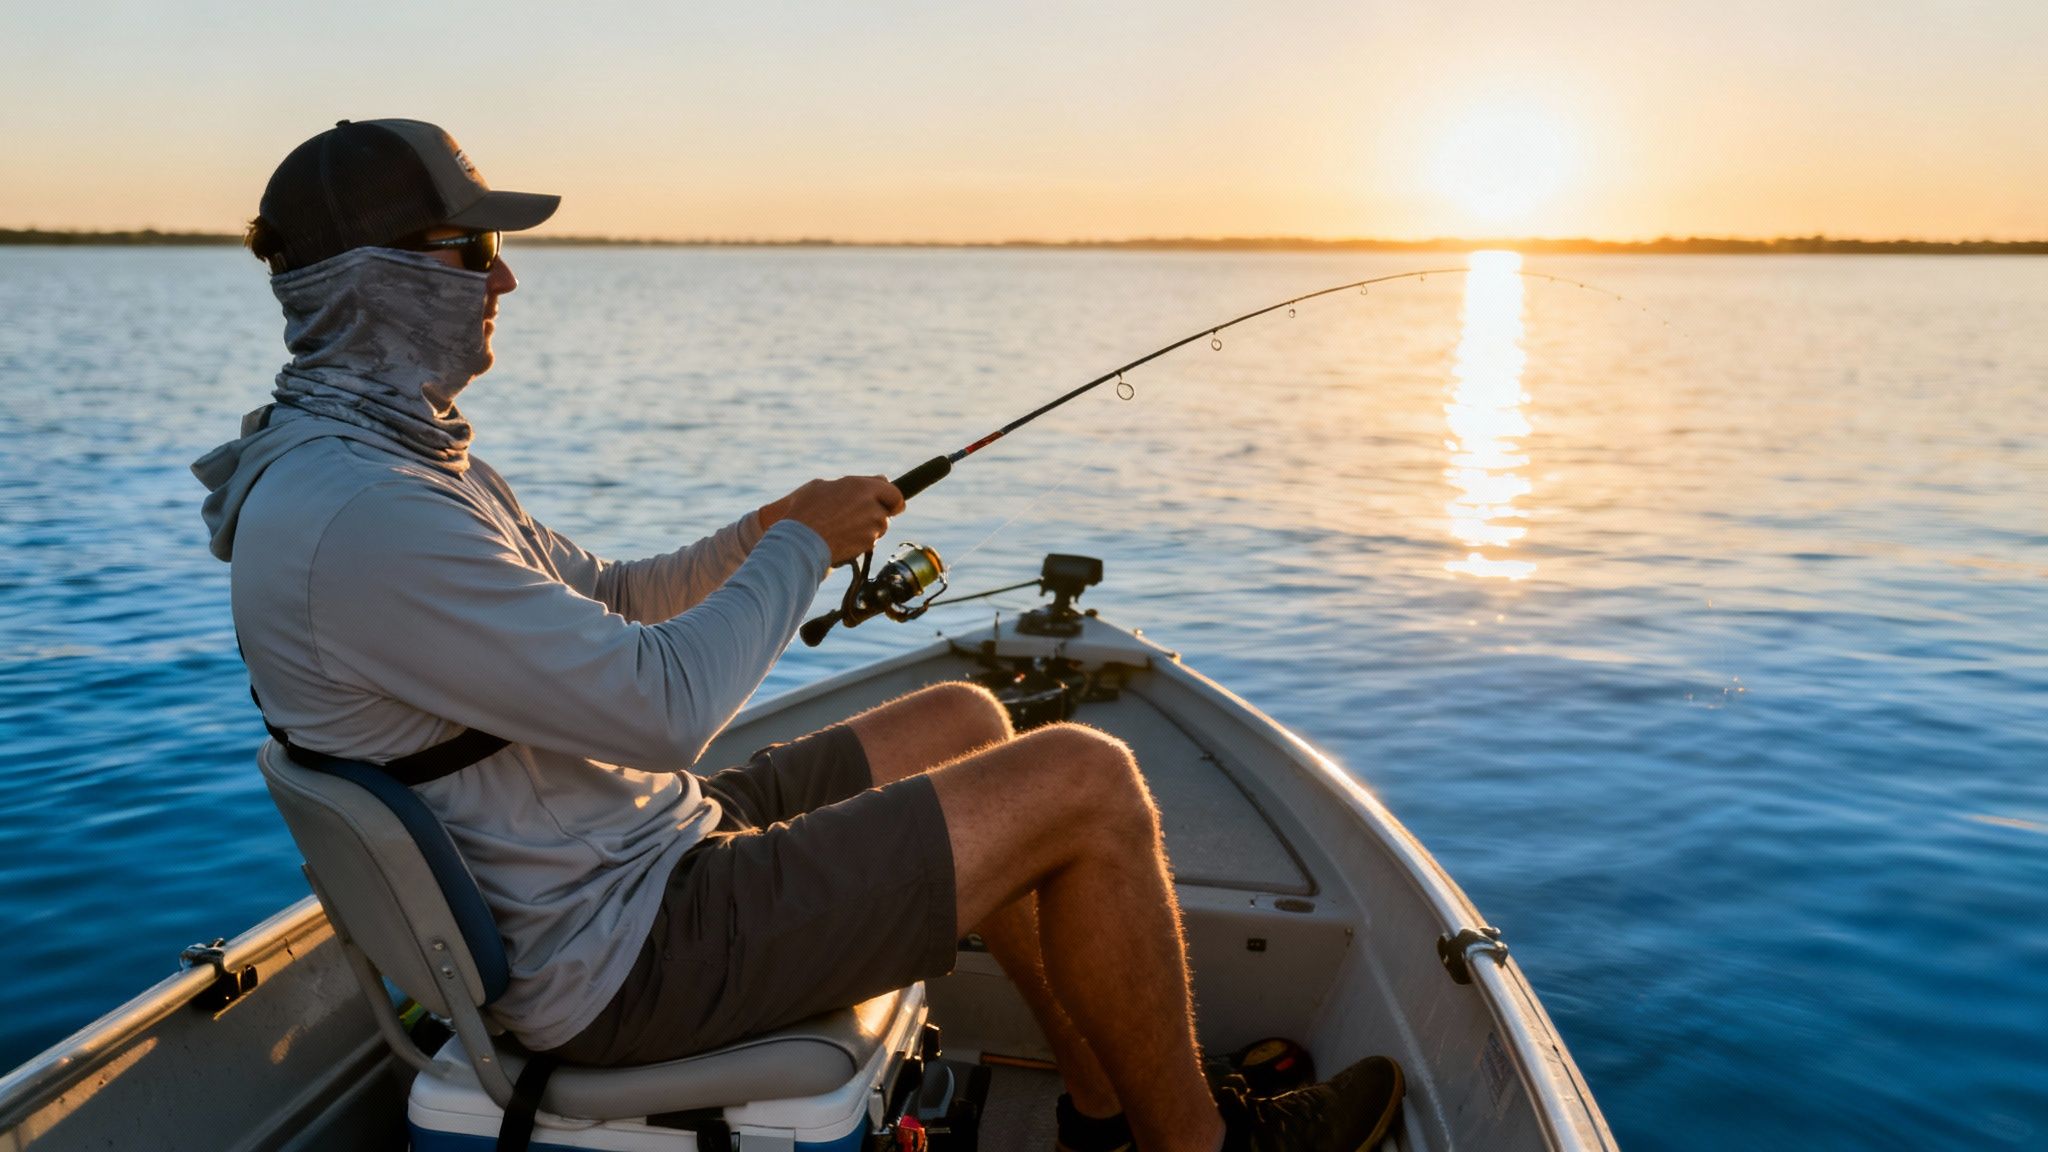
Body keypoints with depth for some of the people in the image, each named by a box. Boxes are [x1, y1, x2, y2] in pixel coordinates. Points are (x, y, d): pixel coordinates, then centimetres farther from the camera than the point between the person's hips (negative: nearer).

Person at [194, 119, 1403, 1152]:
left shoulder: (397, 455, 10)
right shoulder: (355, 516, -25)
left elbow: (605, 606, 19)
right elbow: (663, 708, -27)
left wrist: (774, 528, 5)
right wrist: (803, 547, -12)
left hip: (642, 851, 11)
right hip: (625, 954, -11)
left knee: (961, 720, 19)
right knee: (1087, 780, -13)